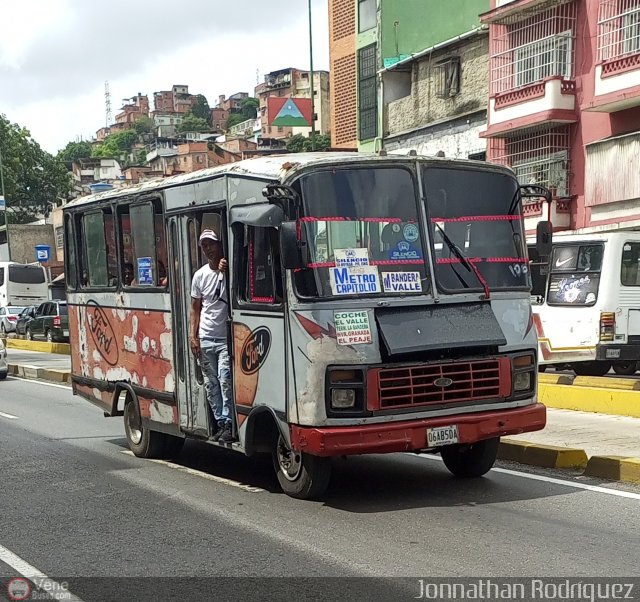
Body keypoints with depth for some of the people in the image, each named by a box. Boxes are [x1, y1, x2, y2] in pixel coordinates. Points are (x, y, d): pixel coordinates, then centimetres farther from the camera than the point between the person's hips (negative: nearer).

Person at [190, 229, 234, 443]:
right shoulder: (200, 275, 9)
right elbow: (195, 308, 14)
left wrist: (227, 271, -20)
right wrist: (193, 336, 5)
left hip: (226, 338, -4)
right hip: (205, 339, 4)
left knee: (225, 380, -13)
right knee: (211, 384, 6)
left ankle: (228, 423, -9)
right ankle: (220, 422, 14)